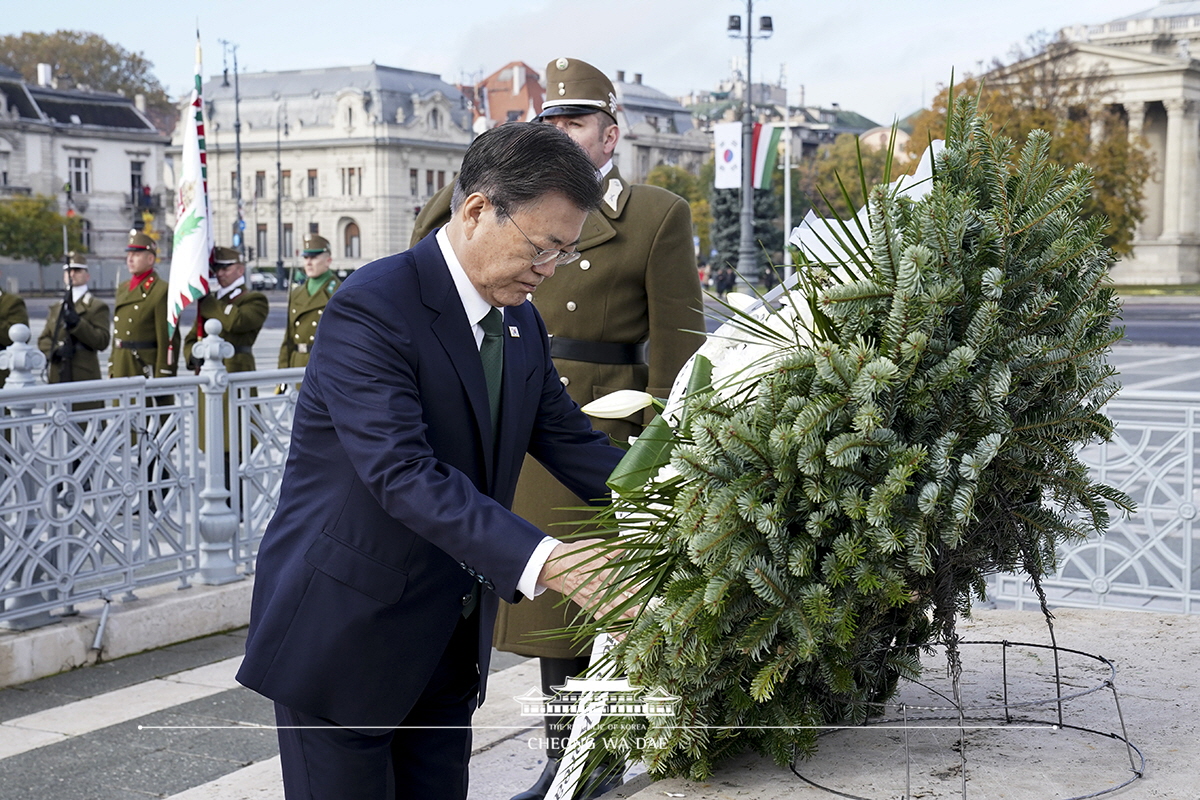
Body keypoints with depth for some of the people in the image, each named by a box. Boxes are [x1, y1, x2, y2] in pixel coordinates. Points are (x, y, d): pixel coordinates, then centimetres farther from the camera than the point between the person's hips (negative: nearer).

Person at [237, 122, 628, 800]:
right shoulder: (373, 308, -21)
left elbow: (577, 448, 7)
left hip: (449, 643, 8)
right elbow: (403, 472, -31)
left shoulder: (522, 326, 7)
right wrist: (536, 560, -40)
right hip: (344, 636, -8)